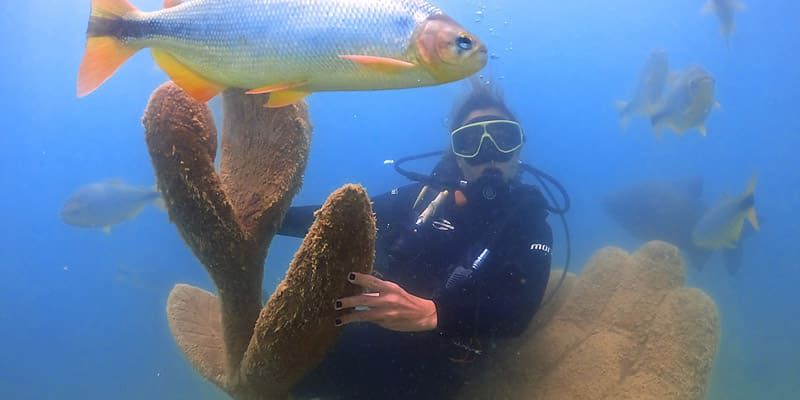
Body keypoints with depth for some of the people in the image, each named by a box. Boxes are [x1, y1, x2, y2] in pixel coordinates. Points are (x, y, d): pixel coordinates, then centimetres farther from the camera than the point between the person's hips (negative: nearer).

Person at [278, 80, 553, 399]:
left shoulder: (528, 223, -1)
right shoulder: (424, 194, 10)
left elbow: (517, 313, -19)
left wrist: (430, 313, -37)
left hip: (433, 354, -5)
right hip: (370, 325, 5)